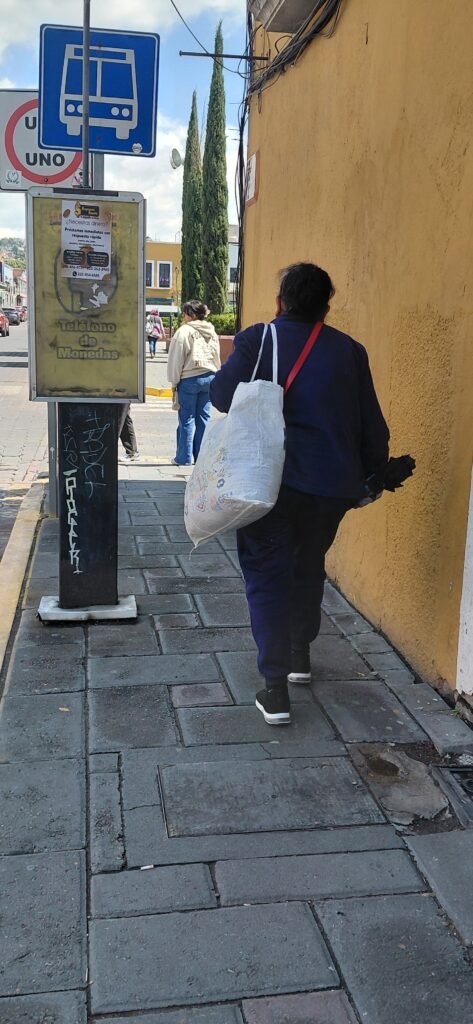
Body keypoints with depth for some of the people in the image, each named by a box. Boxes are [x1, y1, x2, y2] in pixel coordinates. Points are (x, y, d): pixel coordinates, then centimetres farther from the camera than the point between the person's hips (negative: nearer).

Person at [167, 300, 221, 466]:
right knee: (204, 417, 9)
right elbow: (217, 357, 15)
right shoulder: (212, 332, 11)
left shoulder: (185, 331, -10)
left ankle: (184, 457, 4)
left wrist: (174, 381, -3)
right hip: (209, 377, 6)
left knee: (187, 418, 0)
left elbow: (177, 358, -9)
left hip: (189, 379, -6)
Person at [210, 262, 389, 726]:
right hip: (332, 485, 4)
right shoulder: (350, 351, 5)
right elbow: (372, 425, 6)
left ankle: (276, 688, -1)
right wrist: (372, 475, 18)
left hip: (271, 479, -3)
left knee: (267, 575, 4)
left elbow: (220, 396, -6)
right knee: (308, 567, 23)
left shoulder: (257, 339, -5)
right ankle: (300, 654, 39)